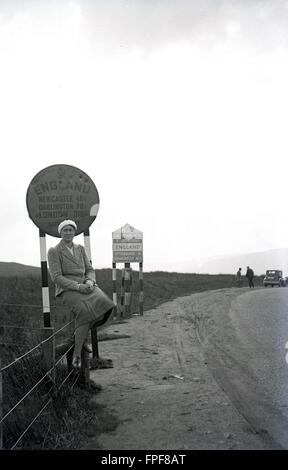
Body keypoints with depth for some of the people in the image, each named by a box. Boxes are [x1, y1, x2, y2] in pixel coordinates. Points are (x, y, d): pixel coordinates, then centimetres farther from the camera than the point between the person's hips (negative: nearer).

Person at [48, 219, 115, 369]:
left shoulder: (80, 249, 15)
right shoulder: (54, 251, -3)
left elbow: (90, 270, 13)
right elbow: (56, 277, -11)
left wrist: (90, 282, -12)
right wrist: (78, 286, -22)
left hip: (84, 287, 5)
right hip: (67, 290, -5)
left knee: (104, 305, -26)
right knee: (86, 310, -35)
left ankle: (82, 335, -3)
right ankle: (77, 353, -23)